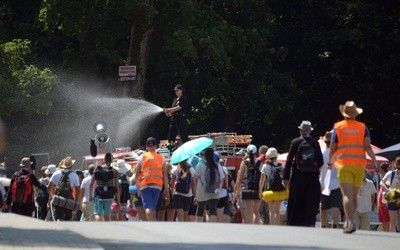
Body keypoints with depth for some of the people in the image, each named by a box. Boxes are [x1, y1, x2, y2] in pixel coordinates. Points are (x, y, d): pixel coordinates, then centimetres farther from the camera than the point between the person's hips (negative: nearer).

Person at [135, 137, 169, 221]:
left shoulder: (142, 158, 6)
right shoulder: (161, 158, 10)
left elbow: (137, 175, 3)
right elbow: (165, 175, 5)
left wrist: (138, 189, 4)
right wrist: (166, 190, 7)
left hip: (145, 186, -2)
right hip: (157, 186, 2)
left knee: (148, 207, -11)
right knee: (153, 207, 14)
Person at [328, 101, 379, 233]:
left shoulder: (338, 127, 4)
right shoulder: (363, 127, 8)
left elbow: (332, 149, 6)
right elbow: (367, 146, -4)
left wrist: (330, 162, 23)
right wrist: (375, 161, -6)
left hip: (343, 164, -2)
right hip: (359, 165, 2)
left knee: (347, 195, -11)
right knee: (354, 196, 14)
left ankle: (350, 222, -27)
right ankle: (348, 222, 23)